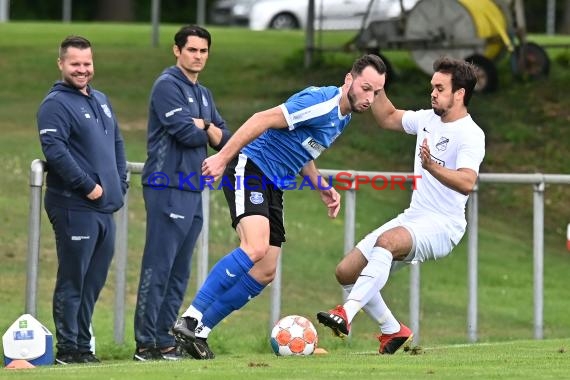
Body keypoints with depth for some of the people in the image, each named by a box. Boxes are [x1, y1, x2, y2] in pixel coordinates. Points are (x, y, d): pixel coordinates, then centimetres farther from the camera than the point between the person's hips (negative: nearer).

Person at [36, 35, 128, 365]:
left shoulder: (101, 100, 19)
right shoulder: (55, 104, -8)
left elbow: (117, 143, 25)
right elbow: (55, 151, -19)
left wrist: (119, 184, 12)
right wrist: (89, 186, -18)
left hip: (105, 207, 8)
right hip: (74, 208, -8)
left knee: (94, 281, 12)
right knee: (73, 280, -5)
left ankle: (83, 345, 19)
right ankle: (68, 348, -1)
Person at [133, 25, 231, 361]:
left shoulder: (204, 94, 19)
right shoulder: (168, 85, -7)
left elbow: (225, 139, 13)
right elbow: (186, 133, -17)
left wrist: (206, 126, -7)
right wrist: (207, 132, 3)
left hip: (194, 190, 9)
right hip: (168, 189, -9)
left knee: (180, 272, 8)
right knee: (158, 267, -9)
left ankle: (165, 339, 12)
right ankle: (146, 343, -9)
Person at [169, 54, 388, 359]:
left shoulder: (343, 117, 12)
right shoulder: (321, 103, -19)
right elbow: (263, 120, -23)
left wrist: (322, 187, 13)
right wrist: (223, 157, -27)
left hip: (273, 185, 10)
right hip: (250, 167, -10)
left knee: (266, 272, 3)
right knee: (255, 248, -29)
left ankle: (199, 330, 8)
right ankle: (190, 319, -27)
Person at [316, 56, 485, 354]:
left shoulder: (470, 135, -14)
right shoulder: (428, 119, 11)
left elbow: (467, 182, -30)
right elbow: (388, 117, 28)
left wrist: (433, 167, -46)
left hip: (443, 226, -9)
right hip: (413, 217, 9)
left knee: (388, 240, -39)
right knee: (346, 272, 1)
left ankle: (346, 315, -50)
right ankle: (393, 332, 16)